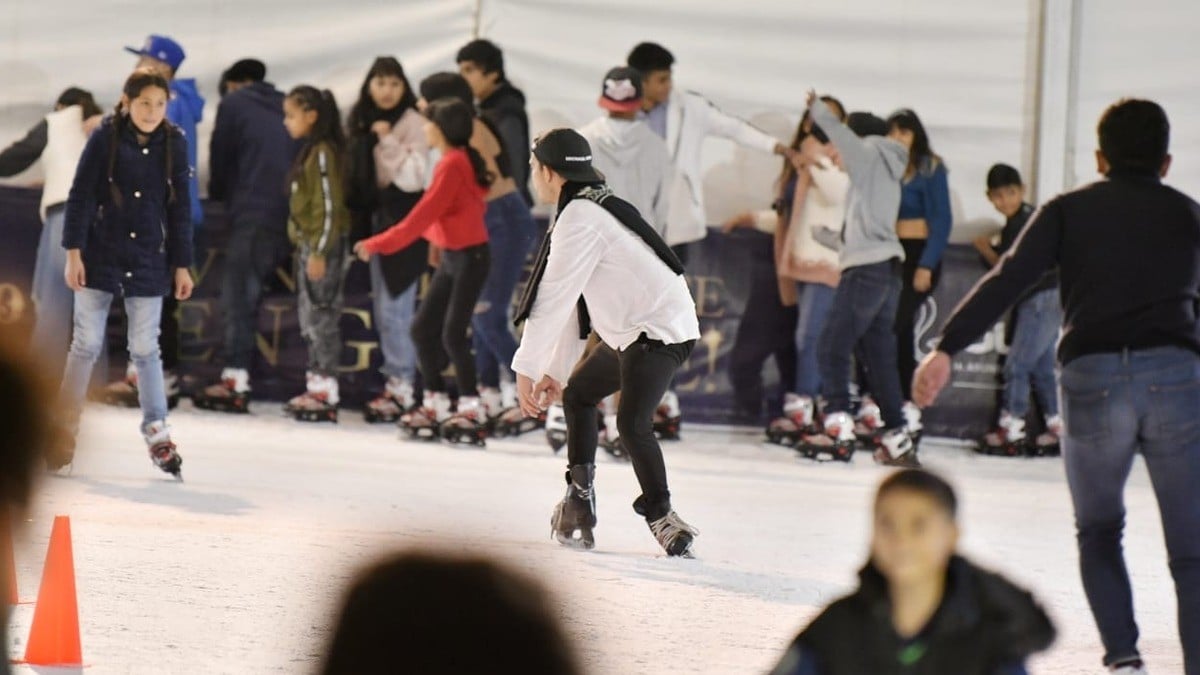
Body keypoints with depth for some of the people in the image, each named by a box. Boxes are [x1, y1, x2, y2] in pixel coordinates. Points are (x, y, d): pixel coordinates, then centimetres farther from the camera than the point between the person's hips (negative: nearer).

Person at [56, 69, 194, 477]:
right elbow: (80, 196, -6)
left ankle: (157, 433, 11)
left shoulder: (174, 144, 1)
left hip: (148, 262, 1)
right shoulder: (105, 139, -6)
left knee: (145, 349, 3)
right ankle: (64, 435, 8)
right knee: (86, 345, 1)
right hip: (100, 258, -1)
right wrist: (73, 251, -11)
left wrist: (181, 265, 6)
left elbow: (180, 208, 6)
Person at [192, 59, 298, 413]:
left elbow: (220, 158, 8)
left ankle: (236, 380, -17)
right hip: (292, 217, 6)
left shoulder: (234, 104, 7)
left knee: (239, 297, -8)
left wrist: (218, 193, 26)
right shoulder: (285, 108, 22)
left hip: (253, 213, -6)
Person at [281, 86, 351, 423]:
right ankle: (316, 385, 19)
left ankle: (326, 394, -7)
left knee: (321, 318, -8)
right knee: (309, 318, 14)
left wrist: (319, 251, -21)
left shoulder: (323, 152, -15)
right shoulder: (310, 151, 15)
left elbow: (329, 206, -19)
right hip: (308, 244, 10)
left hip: (323, 245, -10)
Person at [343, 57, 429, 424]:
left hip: (403, 221, -8)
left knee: (395, 308, -10)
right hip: (375, 218, 8)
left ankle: (402, 388, -8)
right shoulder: (363, 122, 12)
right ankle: (393, 379, 19)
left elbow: (414, 176, -16)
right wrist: (360, 213, 8)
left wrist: (389, 142, -23)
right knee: (382, 309, 12)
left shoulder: (411, 122, -9)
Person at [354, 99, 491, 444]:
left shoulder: (452, 164, -17)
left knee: (453, 334, -10)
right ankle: (435, 405, 16)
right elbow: (432, 215, 16)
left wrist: (379, 244, -14)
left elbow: (424, 214, -19)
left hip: (469, 256, -10)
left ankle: (471, 411, -5)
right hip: (452, 256, 10)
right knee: (423, 328, 10)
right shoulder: (459, 160, 11)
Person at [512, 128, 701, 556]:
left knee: (633, 423, -23)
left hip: (660, 331, -11)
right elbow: (574, 298, 18)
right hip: (629, 332, 11)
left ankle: (660, 515, -14)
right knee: (578, 393, 22)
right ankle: (580, 498, 23)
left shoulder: (580, 219, -16)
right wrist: (556, 369, 16)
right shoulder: (593, 207, 16)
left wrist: (527, 368, -16)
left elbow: (553, 300, -19)